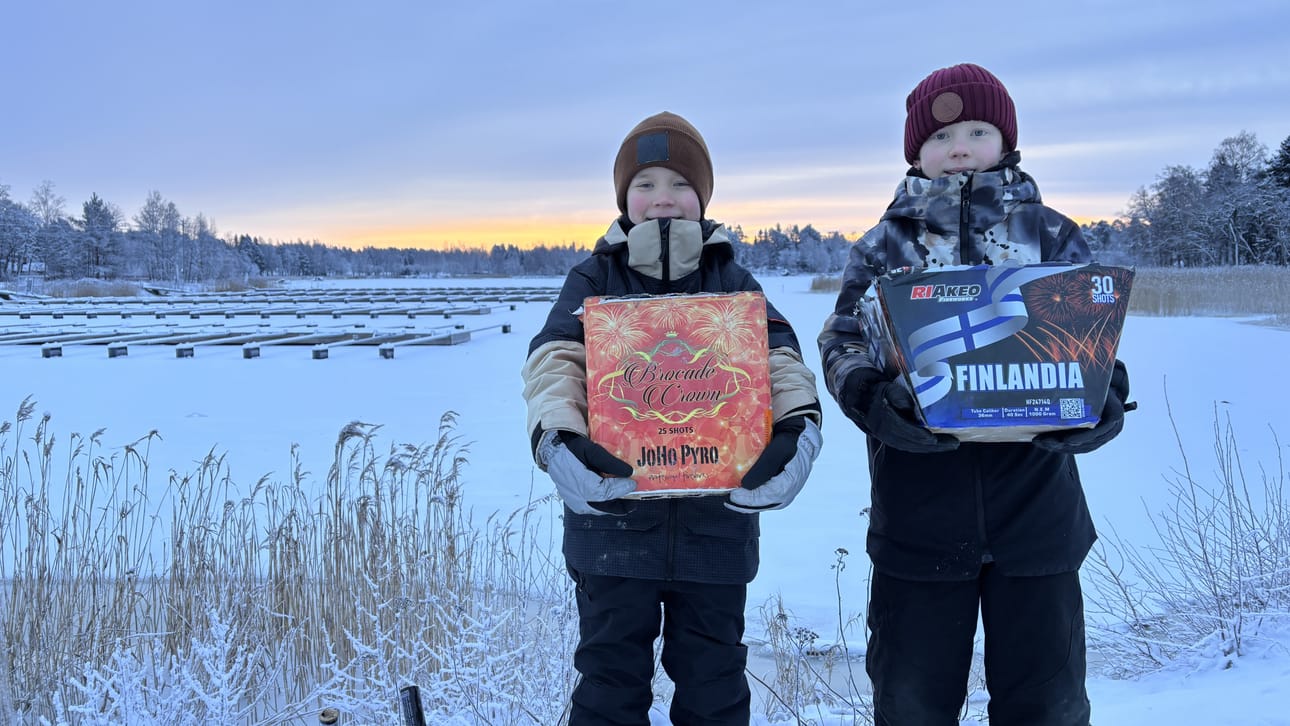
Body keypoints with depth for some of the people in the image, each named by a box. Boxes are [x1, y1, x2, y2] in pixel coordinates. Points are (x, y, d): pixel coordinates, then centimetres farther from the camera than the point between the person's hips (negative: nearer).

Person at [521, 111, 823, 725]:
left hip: (716, 514, 1)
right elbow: (553, 360, -11)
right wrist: (558, 436, -32)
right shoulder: (594, 279, 3)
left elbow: (781, 358, -7)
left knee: (713, 677, 14)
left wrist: (796, 425, -28)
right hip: (613, 509, -1)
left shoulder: (732, 281, 7)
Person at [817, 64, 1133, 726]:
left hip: (1037, 515, 1)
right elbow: (842, 343, -3)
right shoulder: (885, 246, 5)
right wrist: (874, 398, -25)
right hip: (919, 517, 0)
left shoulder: (1054, 238, 7)